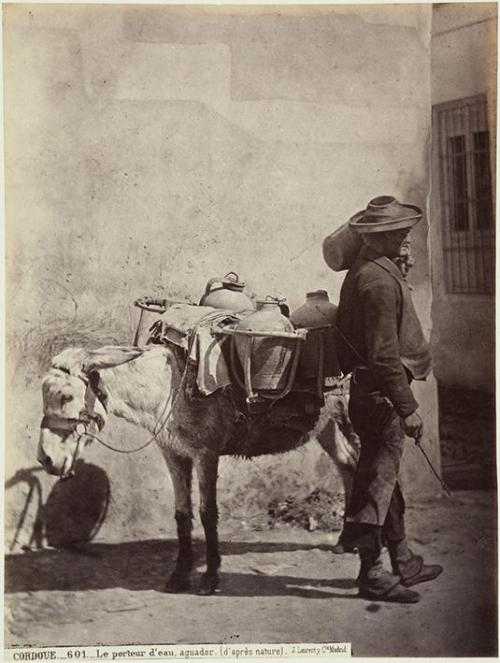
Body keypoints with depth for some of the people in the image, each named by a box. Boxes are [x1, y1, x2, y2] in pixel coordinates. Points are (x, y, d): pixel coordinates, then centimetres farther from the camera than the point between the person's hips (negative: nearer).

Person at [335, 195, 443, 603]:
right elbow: (385, 353, -24)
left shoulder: (364, 271, 13)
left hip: (368, 390, 11)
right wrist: (407, 408, -22)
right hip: (382, 396, -11)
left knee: (385, 478, 17)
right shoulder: (379, 280, -20)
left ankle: (403, 563, 30)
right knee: (378, 481, -2)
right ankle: (372, 574, 9)